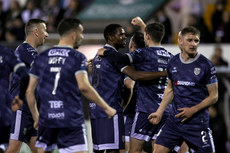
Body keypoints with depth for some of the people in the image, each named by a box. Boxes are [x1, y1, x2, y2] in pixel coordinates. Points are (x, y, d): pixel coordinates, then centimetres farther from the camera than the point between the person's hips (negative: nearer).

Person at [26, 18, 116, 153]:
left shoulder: (42, 57, 11)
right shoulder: (77, 57, -3)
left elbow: (30, 91, 12)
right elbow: (83, 87, -16)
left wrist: (36, 118, 22)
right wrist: (107, 108, -9)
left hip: (46, 118, 5)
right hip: (71, 121, -5)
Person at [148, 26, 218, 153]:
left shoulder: (205, 65, -7)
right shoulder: (173, 63, 6)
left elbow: (214, 96, -4)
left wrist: (193, 110, -14)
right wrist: (159, 112, 13)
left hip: (198, 122, -4)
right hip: (175, 118, 4)